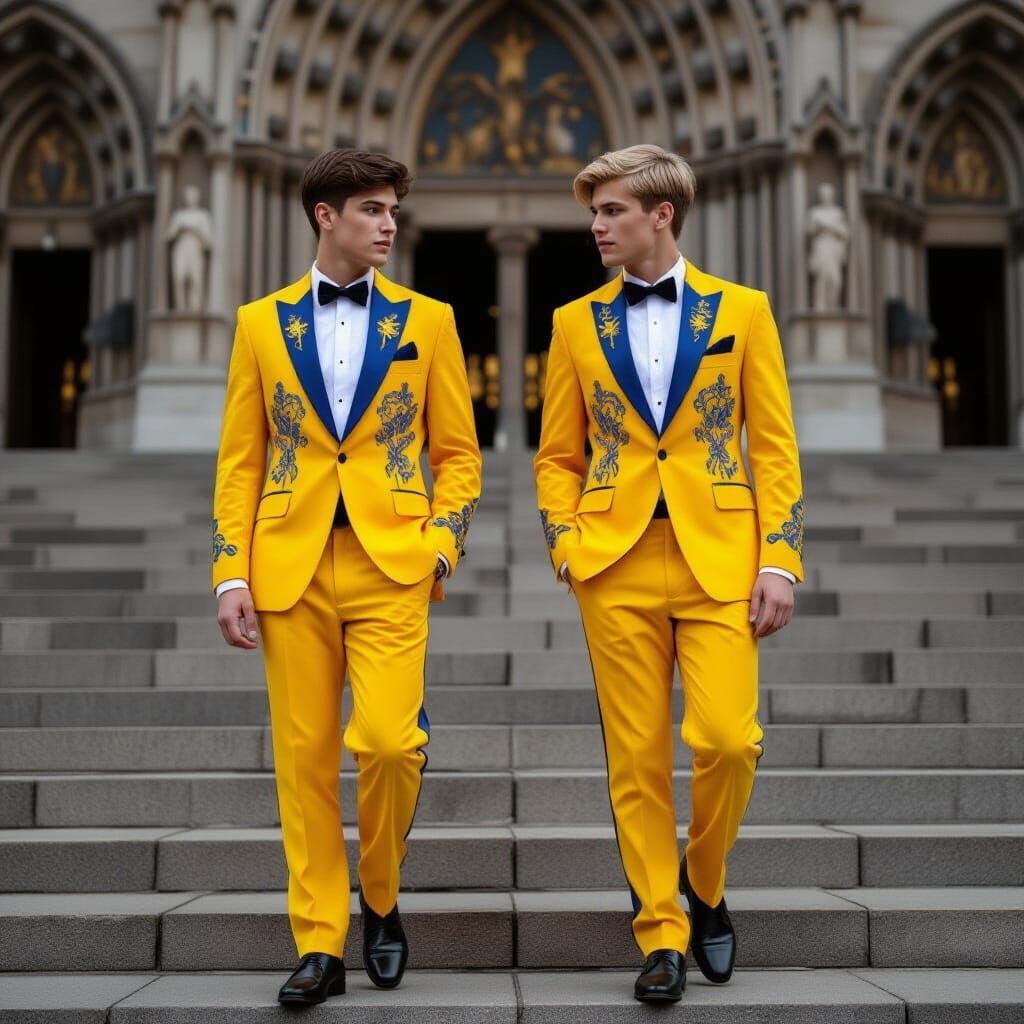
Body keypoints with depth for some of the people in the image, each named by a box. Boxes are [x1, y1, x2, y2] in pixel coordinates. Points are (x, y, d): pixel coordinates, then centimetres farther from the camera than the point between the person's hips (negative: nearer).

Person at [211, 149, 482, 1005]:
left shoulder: (428, 320, 7)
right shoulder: (262, 323, 9)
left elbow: (458, 452, 8)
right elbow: (240, 461, 7)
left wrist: (439, 547, -7)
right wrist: (232, 574, -1)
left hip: (390, 564, -1)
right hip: (289, 568, 1)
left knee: (390, 741, -13)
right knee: (304, 757, 3)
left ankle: (380, 899, 15)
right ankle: (320, 944, 16)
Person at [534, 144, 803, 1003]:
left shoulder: (742, 310, 6)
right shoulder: (576, 323, 10)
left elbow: (775, 447, 4)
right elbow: (558, 457, 12)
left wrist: (780, 561, -4)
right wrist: (568, 546, -3)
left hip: (720, 557, -1)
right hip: (617, 563, 1)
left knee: (728, 739, -11)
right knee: (637, 756, 2)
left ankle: (704, 882, 19)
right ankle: (661, 932, 16)